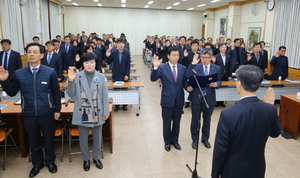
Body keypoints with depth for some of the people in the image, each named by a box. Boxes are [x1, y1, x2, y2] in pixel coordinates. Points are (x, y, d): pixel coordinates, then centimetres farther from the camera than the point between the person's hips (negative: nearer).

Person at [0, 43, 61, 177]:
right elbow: (11, 92, 4)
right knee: (33, 141, 18)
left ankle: (50, 161, 38)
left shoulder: (50, 72, -7)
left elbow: (56, 93, -2)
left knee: (49, 139, 15)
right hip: (29, 114, 2)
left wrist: (57, 110, -3)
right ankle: (37, 163, 40)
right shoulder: (19, 73, -1)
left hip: (47, 113, -2)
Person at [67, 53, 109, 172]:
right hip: (82, 114, -1)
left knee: (97, 138, 17)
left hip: (97, 114, 1)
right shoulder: (77, 76, -7)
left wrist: (106, 112, -1)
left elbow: (105, 96, 0)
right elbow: (71, 95, -7)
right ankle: (86, 159, 37)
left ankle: (96, 158, 39)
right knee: (83, 139, 15)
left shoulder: (101, 77, -4)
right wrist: (71, 81, -22)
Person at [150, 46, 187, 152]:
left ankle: (175, 140, 36)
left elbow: (185, 82, 7)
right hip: (167, 100, -3)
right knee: (167, 123, 11)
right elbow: (153, 79, -19)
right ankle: (167, 142, 31)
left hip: (179, 100, 3)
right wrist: (155, 67, -33)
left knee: (177, 122, 17)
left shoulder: (183, 68, 2)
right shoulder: (162, 68, -7)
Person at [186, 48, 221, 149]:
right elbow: (188, 77, -20)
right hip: (196, 97, -2)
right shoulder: (195, 67, -4)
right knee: (195, 120, 9)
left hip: (209, 98, 2)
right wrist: (193, 64, -24)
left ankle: (205, 139, 36)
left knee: (207, 120, 16)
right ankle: (194, 139, 28)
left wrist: (216, 84, -18)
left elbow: (219, 82, 5)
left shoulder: (216, 68, 2)